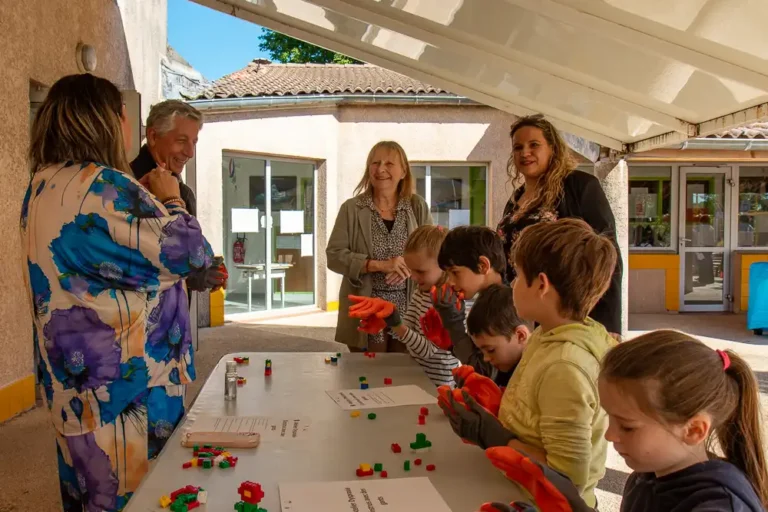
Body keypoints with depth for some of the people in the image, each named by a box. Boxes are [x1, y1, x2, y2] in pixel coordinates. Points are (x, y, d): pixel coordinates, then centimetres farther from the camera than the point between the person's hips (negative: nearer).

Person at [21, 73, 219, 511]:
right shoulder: (102, 186, -21)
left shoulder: (43, 186, 9)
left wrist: (150, 198, 15)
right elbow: (190, 254, -17)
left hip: (72, 378, 9)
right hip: (127, 380, -9)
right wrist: (171, 200, 1)